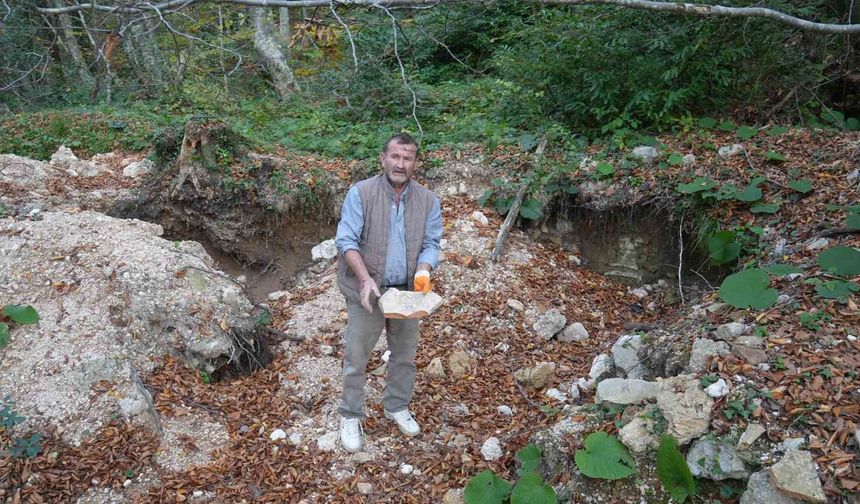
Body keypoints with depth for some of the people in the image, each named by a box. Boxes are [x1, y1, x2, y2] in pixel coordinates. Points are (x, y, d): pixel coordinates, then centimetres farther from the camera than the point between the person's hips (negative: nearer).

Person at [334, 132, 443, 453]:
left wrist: (423, 270, -20)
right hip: (367, 291, -3)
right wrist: (365, 278, -28)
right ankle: (350, 416, 24)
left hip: (407, 292, 4)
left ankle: (396, 406, 39)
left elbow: (431, 243, 1)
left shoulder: (428, 200, -1)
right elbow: (346, 241, -15)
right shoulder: (360, 193, -12)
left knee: (405, 354, 17)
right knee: (356, 357, 5)